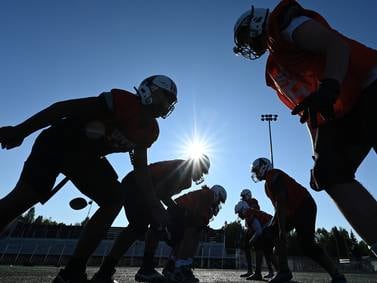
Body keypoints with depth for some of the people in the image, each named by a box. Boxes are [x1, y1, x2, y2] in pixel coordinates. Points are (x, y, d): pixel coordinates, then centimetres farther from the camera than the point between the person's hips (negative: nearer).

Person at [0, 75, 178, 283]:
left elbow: (140, 170, 4)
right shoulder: (124, 101, -21)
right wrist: (20, 131, -21)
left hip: (86, 156, 6)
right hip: (57, 144, -6)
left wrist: (154, 206, -3)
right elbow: (65, 107, -19)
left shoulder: (149, 131, 0)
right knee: (26, 196, -18)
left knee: (114, 200, -7)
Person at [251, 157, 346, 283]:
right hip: (294, 210, 11)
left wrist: (282, 229, -27)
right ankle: (284, 271, 0)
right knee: (272, 232, 0)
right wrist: (272, 226, 20)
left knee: (307, 243, -16)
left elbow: (281, 204, -25)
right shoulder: (268, 184, 16)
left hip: (304, 206, -10)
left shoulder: (273, 176, -16)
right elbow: (278, 208, 20)